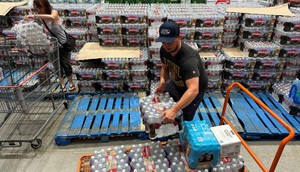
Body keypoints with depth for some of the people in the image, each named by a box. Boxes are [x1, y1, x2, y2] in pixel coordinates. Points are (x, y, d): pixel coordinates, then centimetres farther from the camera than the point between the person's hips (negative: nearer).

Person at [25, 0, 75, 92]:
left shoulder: (54, 12, -20)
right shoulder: (40, 18, -4)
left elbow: (51, 17, -44)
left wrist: (34, 16, -48)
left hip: (63, 43, -4)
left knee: (65, 64, 3)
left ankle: (71, 83, 23)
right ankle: (62, 84, 25)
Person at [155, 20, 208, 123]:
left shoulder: (189, 59, -42)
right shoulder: (164, 50, -18)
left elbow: (193, 90, -51)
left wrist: (174, 110, -59)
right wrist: (162, 81, -20)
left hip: (193, 90, -7)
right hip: (176, 84, 7)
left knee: (185, 119, 2)